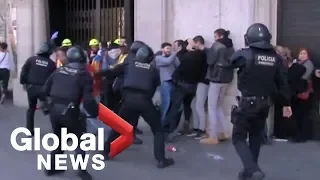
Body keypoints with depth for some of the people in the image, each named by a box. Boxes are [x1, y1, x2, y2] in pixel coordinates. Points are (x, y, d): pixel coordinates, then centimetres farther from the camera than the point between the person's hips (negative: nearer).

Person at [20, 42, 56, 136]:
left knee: (31, 108, 18)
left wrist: (23, 82, 4)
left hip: (31, 87, 2)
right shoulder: (51, 63, 0)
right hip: (44, 89, -2)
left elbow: (23, 71, -3)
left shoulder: (32, 59, 1)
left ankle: (30, 130, 19)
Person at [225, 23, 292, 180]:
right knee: (256, 138, 20)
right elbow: (282, 82, 4)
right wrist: (286, 104, 13)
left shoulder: (244, 54, -12)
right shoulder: (275, 57, 1)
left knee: (239, 138, 4)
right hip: (264, 103, 5)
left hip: (247, 103, -5)